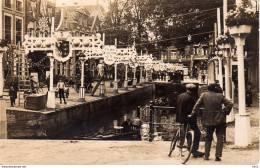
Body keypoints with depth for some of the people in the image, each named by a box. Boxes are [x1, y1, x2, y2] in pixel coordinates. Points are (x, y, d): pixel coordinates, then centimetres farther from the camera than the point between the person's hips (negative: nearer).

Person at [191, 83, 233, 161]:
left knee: (208, 138, 15)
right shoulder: (220, 96, -2)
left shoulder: (203, 95, -1)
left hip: (208, 121, 1)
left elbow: (197, 105, 0)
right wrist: (225, 112, 1)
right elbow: (230, 104, -6)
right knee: (219, 138, 7)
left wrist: (193, 114, 8)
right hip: (220, 120, -1)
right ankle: (218, 155, 0)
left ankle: (206, 156, 15)